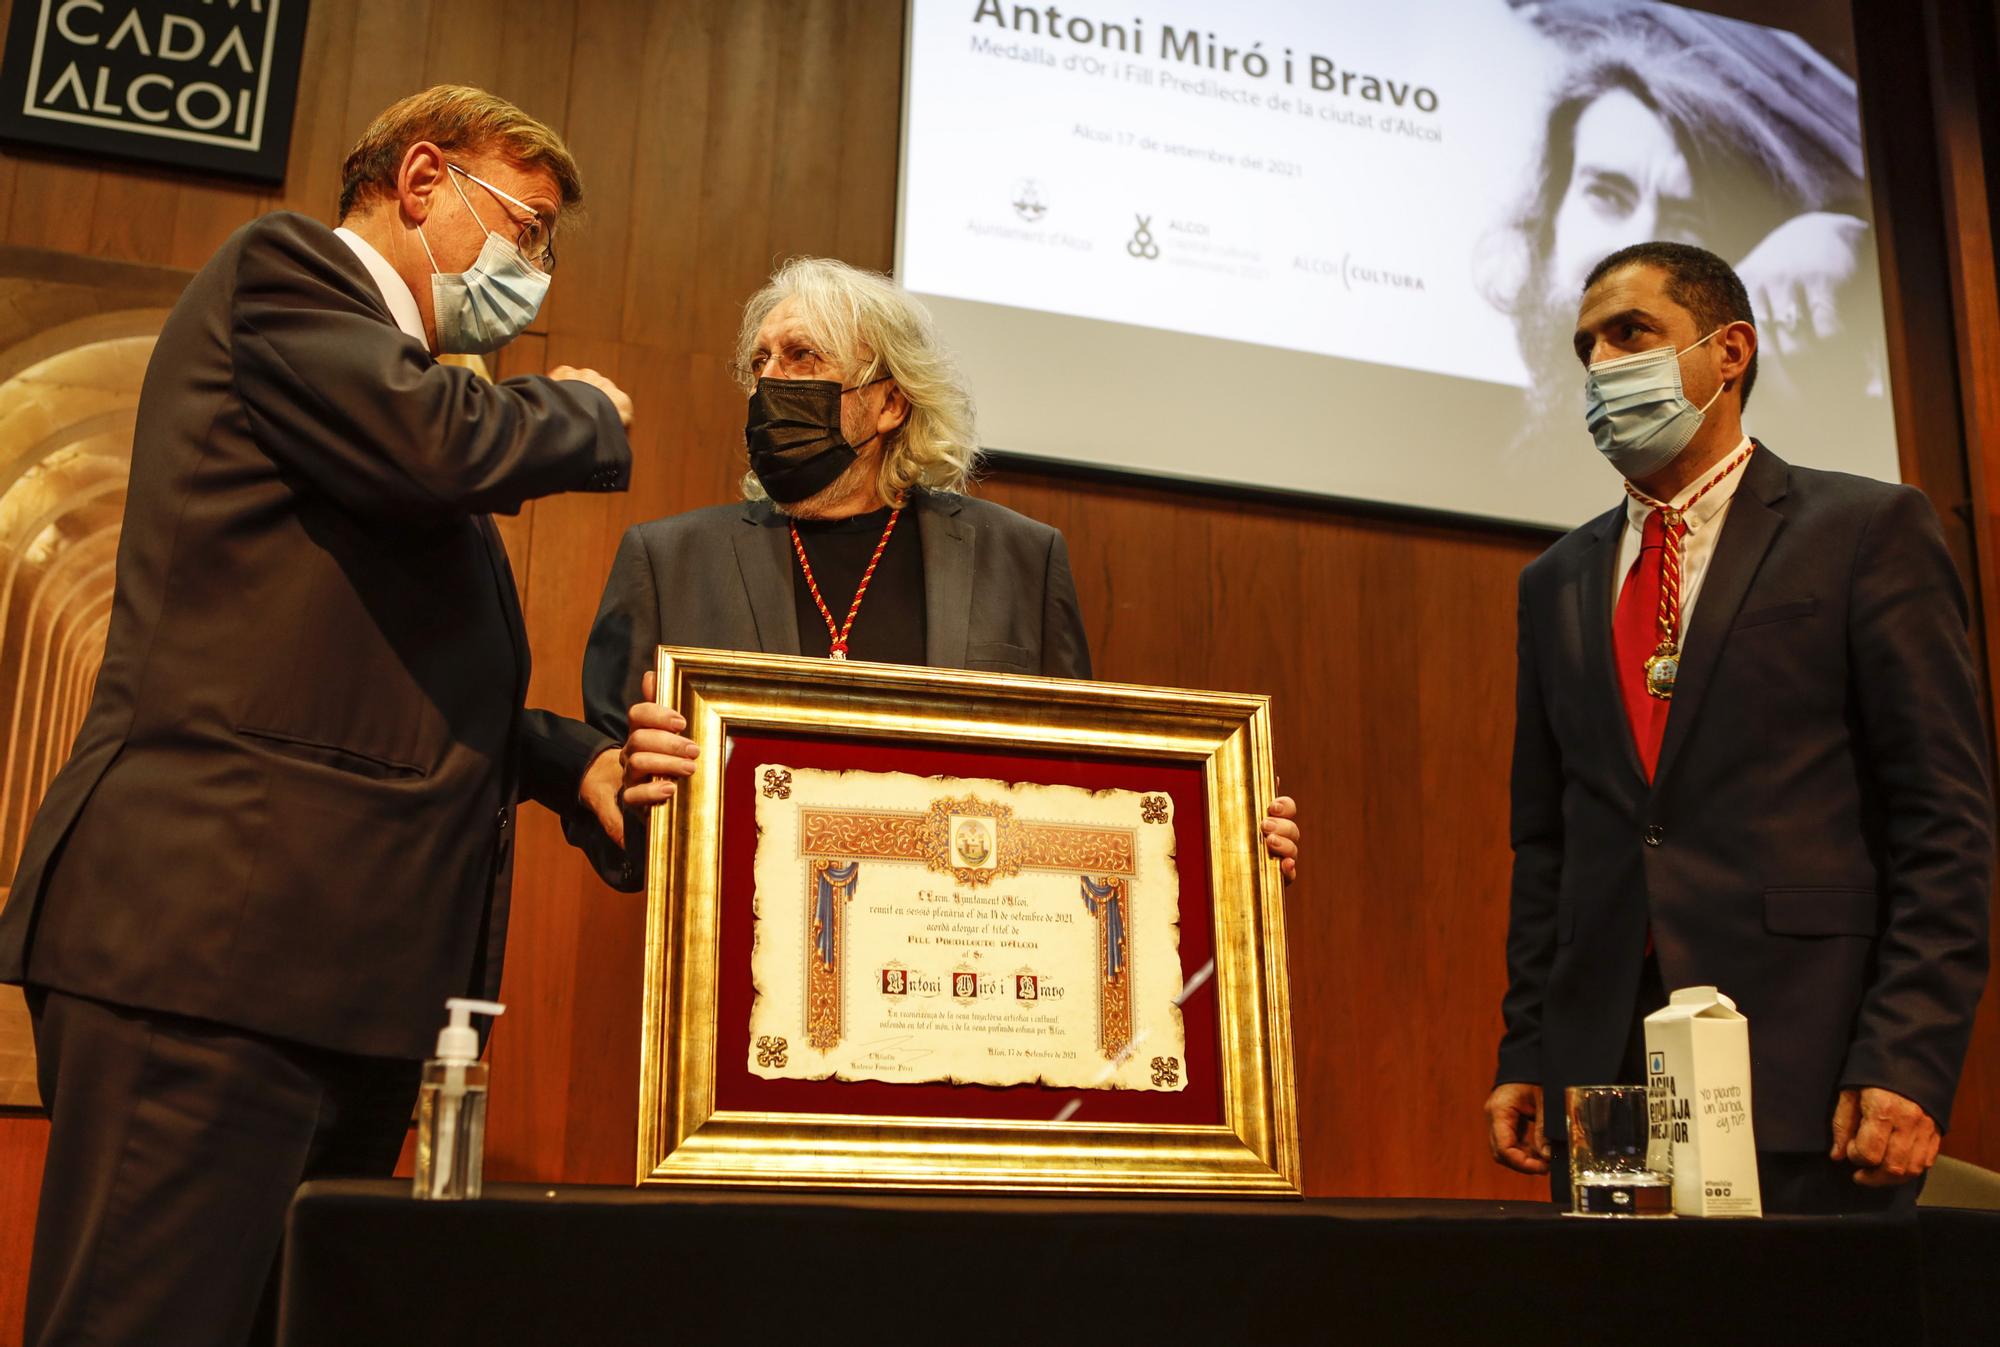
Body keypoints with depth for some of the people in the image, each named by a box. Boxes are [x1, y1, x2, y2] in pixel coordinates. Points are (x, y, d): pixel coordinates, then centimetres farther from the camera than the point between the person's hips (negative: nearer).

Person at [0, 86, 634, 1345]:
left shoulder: (404, 371, 29)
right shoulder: (286, 268, 2)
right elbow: (439, 446, -19)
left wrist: (572, 760, 16)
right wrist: (590, 414, 2)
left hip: (352, 961, 9)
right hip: (217, 935, -9)